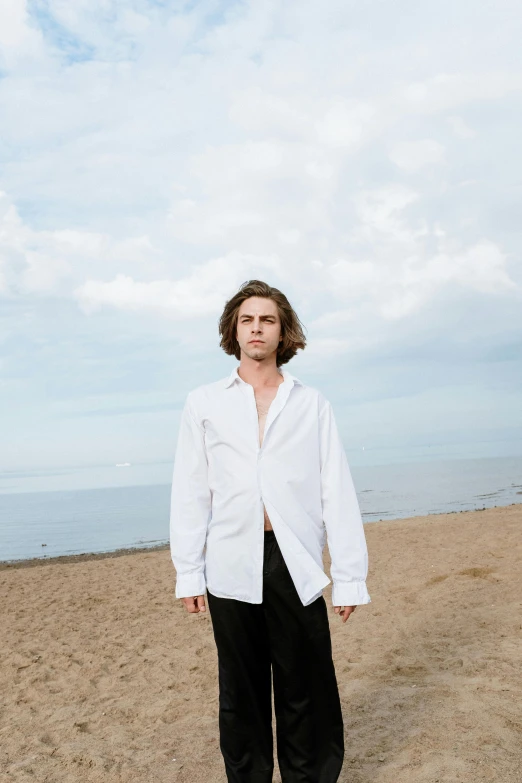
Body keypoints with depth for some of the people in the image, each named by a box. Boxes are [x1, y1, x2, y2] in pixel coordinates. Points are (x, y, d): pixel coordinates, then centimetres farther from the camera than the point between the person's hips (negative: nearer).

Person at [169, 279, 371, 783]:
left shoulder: (311, 404, 7)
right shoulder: (203, 403, 8)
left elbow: (337, 492, 3)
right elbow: (190, 493, 7)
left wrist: (350, 576, -2)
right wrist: (188, 572, 2)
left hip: (298, 566, 0)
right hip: (231, 568, 1)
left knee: (307, 696, 6)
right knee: (242, 695, 13)